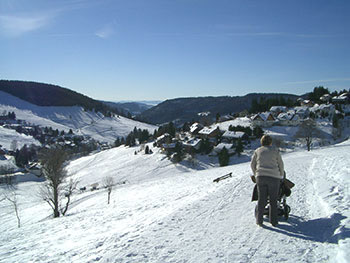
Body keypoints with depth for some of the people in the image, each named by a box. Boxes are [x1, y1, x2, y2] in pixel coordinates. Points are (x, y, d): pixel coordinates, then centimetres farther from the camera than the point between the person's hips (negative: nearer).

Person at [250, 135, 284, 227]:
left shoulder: (257, 151, 12)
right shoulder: (275, 150, 8)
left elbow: (252, 164, 14)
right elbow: (281, 165, 12)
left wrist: (256, 175, 29)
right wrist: (281, 176, 27)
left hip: (261, 177, 1)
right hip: (274, 177, -1)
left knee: (261, 199, 7)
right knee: (273, 200, 9)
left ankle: (259, 220, 7)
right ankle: (273, 221, 14)